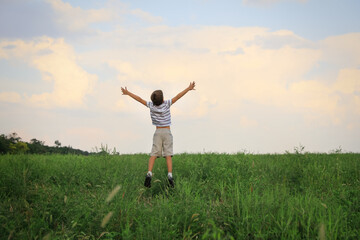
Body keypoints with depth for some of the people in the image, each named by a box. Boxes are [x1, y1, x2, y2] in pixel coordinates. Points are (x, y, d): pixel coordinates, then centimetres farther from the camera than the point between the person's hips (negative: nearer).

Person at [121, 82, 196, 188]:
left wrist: (127, 93, 16)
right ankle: (170, 176, -18)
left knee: (153, 154, -3)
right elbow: (178, 96, -6)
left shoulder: (151, 105, -2)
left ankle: (149, 173, -20)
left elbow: (139, 99, 5)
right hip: (167, 132, -1)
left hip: (157, 132, 1)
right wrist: (188, 89, -2)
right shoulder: (166, 104, -7)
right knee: (168, 155, -6)